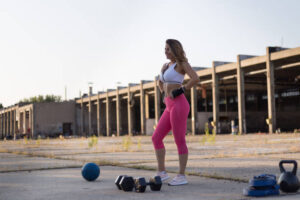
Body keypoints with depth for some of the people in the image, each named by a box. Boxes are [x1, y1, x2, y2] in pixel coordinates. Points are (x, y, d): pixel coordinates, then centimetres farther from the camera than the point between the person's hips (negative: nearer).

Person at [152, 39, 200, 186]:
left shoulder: (181, 64, -4)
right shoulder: (166, 66, 19)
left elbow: (195, 78, -20)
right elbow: (160, 83, 38)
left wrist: (181, 90, -15)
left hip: (179, 105, -9)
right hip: (169, 107, 9)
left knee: (179, 141, -4)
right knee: (156, 138, 7)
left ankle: (182, 176, 4)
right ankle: (161, 172, 15)